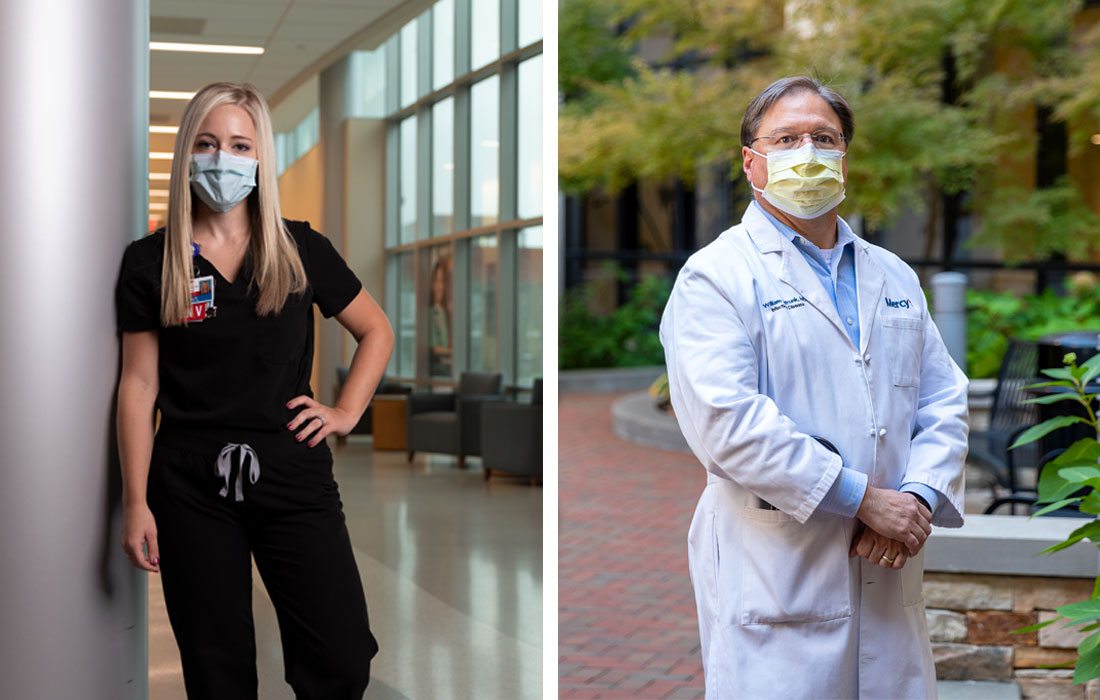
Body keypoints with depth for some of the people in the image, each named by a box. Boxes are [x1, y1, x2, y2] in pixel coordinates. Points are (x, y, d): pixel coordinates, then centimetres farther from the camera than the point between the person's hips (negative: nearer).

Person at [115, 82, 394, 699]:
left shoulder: (302, 250, 4)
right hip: (191, 487, 0)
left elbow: (377, 332, 16)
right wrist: (136, 502, -3)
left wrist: (347, 412, 3)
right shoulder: (150, 262, 2)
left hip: (292, 474, 1)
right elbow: (139, 384, 1)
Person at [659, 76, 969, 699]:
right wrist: (863, 499, -16)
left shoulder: (894, 277, 17)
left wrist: (919, 500, -7)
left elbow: (945, 401, 13)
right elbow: (724, 419, -16)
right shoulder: (715, 276, -4)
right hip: (772, 576, -5)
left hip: (889, 579, 6)